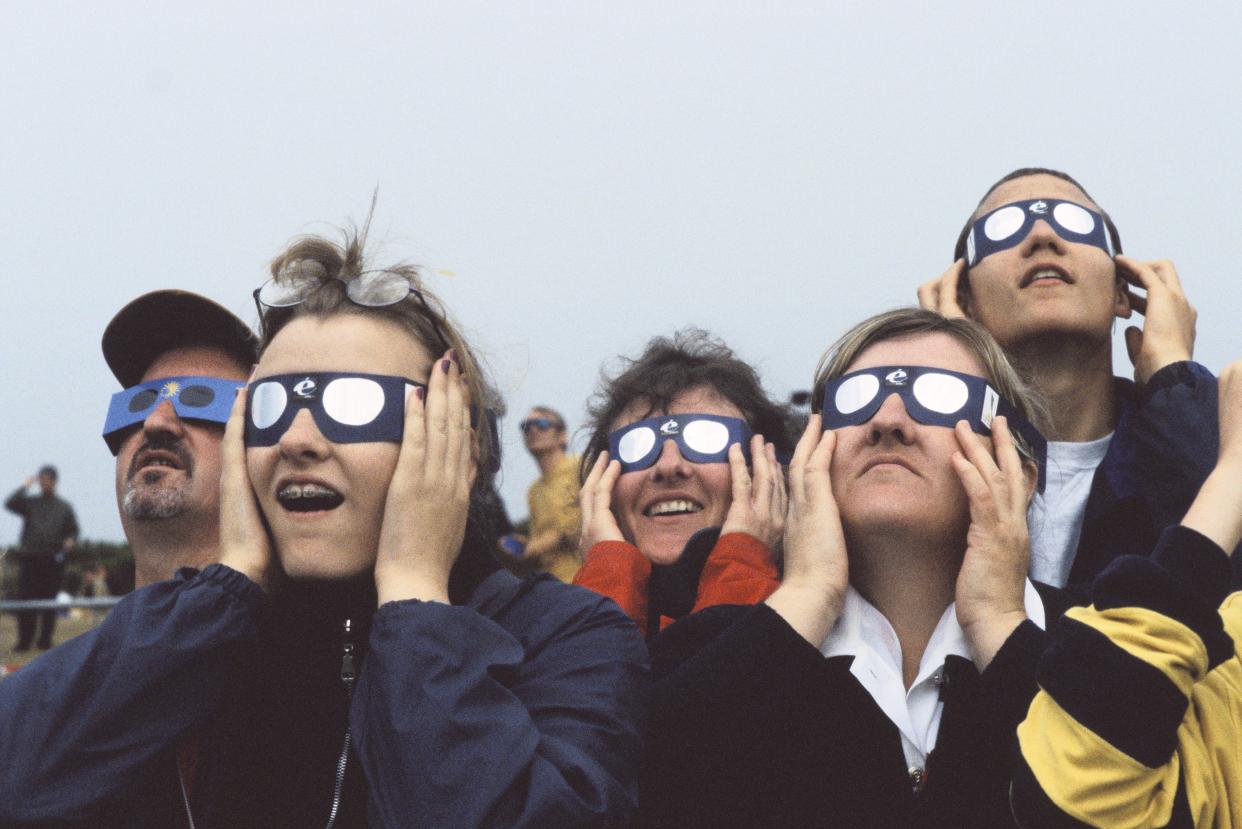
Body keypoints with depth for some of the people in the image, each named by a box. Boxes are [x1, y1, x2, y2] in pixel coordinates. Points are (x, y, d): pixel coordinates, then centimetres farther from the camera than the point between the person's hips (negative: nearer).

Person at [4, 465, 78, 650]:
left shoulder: (64, 507, 13)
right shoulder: (29, 503, 11)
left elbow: (73, 530, 13)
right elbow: (10, 504, -5)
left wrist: (70, 541, -7)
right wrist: (25, 487, -9)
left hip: (54, 560, 0)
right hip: (30, 558, 0)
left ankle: (45, 641, 8)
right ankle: (24, 641, -2)